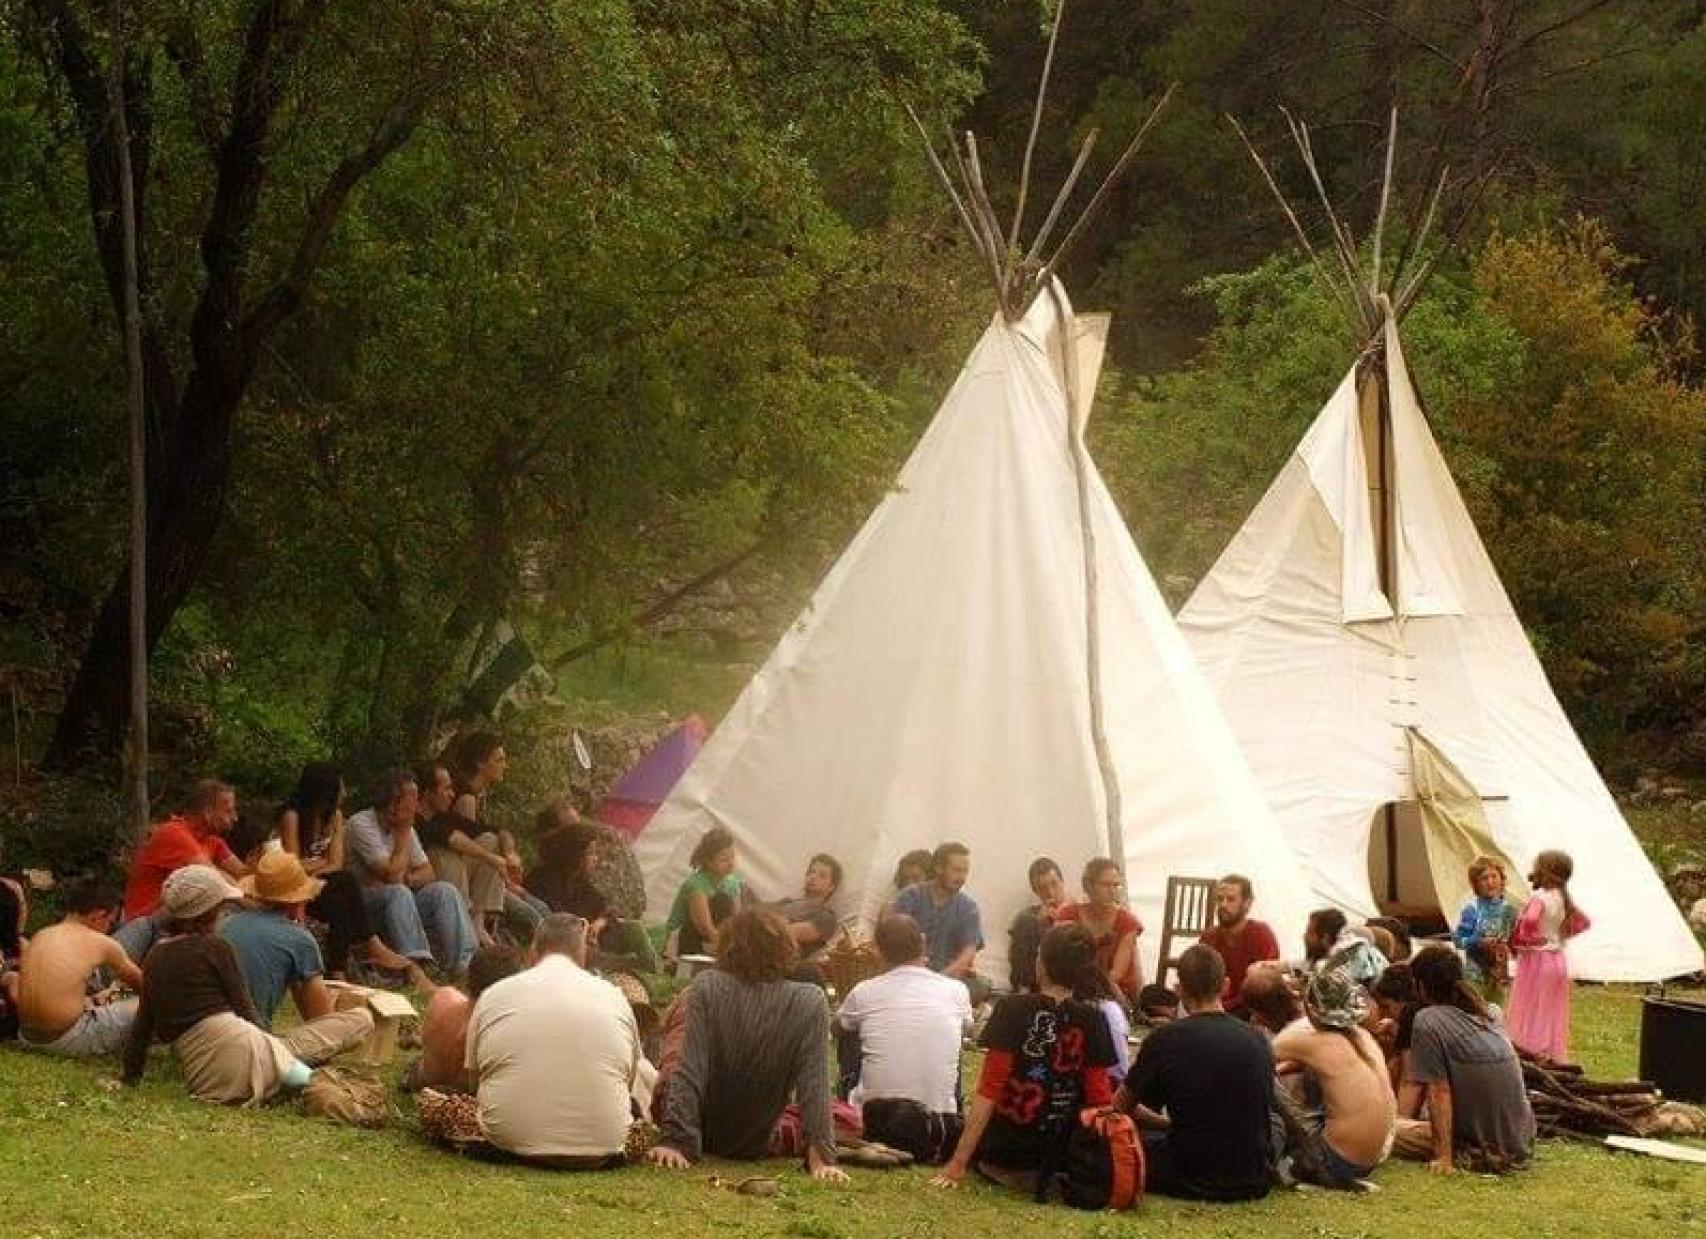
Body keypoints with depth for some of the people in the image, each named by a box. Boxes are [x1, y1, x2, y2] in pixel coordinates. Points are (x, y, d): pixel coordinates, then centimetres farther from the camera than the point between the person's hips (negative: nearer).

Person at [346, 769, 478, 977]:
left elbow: (428, 873, 8)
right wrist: (404, 833, -12)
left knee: (445, 891, -13)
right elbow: (393, 874, -22)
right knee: (398, 892, -35)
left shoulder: (404, 826, 9)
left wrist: (408, 879, -14)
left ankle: (464, 966, -23)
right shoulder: (362, 824, -15)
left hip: (403, 904, 7)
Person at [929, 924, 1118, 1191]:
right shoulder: (1092, 1021, -6)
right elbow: (1099, 1097, -8)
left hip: (1003, 1156, -3)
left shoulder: (1013, 1009, -12)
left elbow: (988, 1092, -15)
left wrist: (958, 1163, -15)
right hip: (1063, 1157, 3)